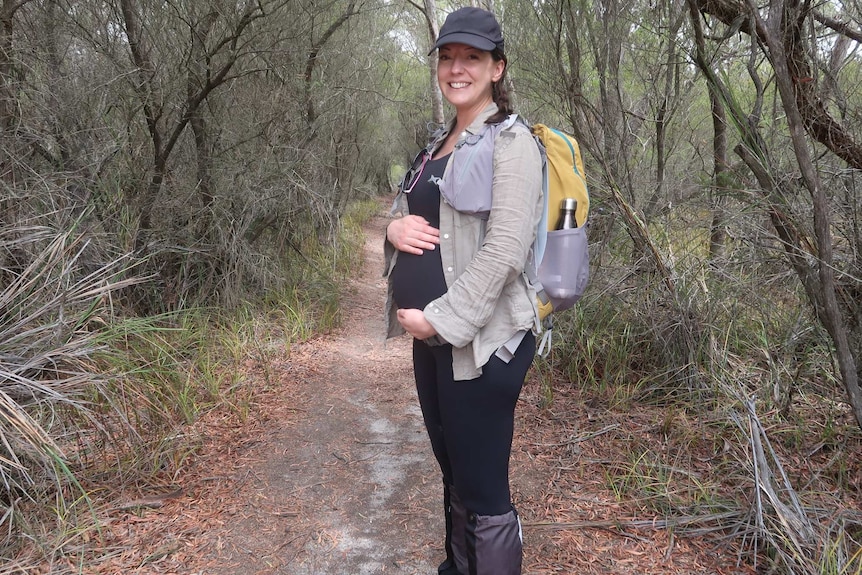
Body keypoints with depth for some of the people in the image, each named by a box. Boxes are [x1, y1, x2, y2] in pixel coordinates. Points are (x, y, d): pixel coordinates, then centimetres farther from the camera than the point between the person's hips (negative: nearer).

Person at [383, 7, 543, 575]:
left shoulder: (510, 141, -9)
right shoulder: (440, 143, 16)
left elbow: (506, 249, -19)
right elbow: (405, 210, 23)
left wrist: (441, 318, -18)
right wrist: (395, 227, -2)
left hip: (481, 339, -8)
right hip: (430, 336, 8)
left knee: (484, 490, 1)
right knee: (454, 473, 21)